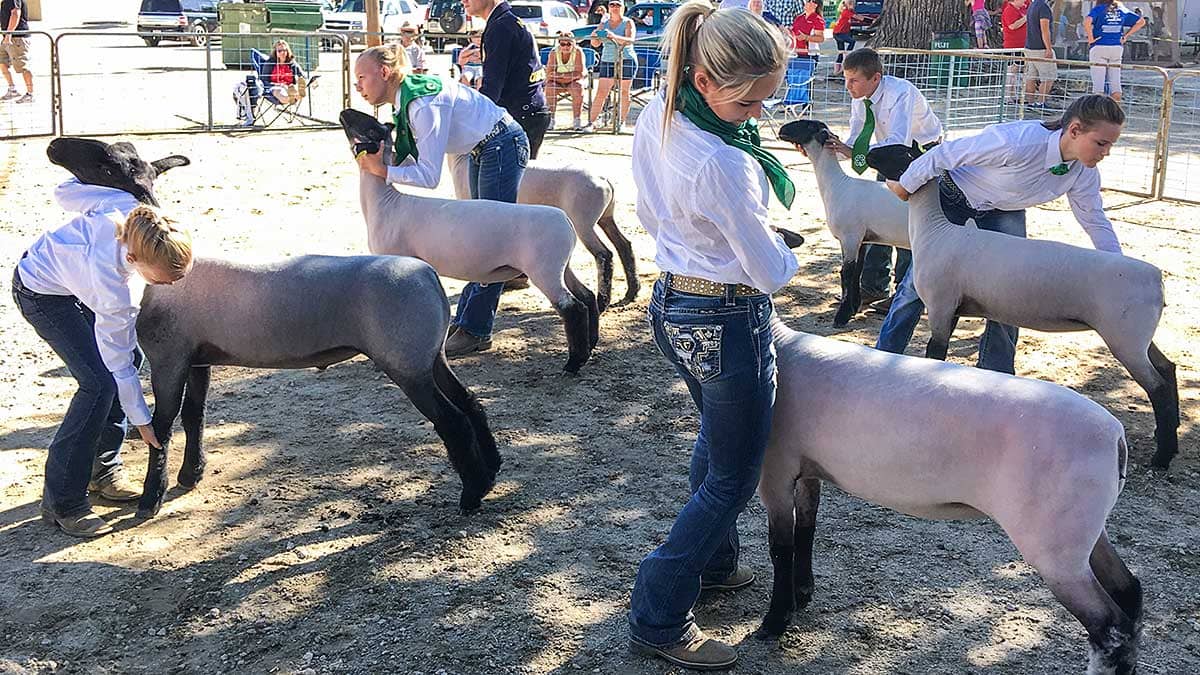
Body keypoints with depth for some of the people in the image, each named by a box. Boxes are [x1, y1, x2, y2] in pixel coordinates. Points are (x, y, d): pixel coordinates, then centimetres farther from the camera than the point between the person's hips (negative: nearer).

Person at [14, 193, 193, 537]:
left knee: (131, 355, 5)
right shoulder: (116, 291, -40)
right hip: (43, 295, -8)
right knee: (100, 382, -18)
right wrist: (142, 421, -15)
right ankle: (60, 502, -6)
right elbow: (116, 363, -25)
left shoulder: (130, 208, -30)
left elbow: (66, 192, -12)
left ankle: (103, 469, 20)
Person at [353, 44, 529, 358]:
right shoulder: (407, 99, 2)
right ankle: (464, 319, 22)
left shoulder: (423, 103, -27)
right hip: (481, 151, 11)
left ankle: (475, 331, -4)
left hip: (503, 145, -11)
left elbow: (429, 175, -30)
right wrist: (376, 162, -13)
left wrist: (383, 171, -27)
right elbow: (412, 159, 2)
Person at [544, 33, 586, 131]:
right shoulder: (554, 53, -12)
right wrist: (571, 75, -22)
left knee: (578, 88, -31)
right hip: (557, 83, 1)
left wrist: (560, 75, -22)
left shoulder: (578, 52, -16)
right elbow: (549, 74, -16)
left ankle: (577, 120, -24)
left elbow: (580, 74, -20)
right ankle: (550, 120, -19)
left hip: (573, 82, -1)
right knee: (549, 88, -29)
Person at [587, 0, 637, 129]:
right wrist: (594, 37, -14)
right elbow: (596, 44, 10)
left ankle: (622, 121, 11)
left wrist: (614, 37, -33)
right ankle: (591, 122, -6)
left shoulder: (628, 23, 1)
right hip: (607, 61, 3)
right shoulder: (603, 24, 12)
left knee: (624, 92, 1)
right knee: (600, 93, -4)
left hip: (626, 60, -3)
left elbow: (630, 40, -16)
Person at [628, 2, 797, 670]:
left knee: (715, 442, 30)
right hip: (729, 322, -9)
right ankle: (659, 621, 13)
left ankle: (712, 562, 49)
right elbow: (771, 272, -19)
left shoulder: (655, 116, -5)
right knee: (733, 477, 7)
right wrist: (784, 255, 3)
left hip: (672, 305, 9)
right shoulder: (724, 165, -31)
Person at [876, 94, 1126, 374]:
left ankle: (996, 372, 11)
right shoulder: (1017, 142, -41)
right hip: (952, 195, -5)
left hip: (1004, 212, 5)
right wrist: (905, 185, -18)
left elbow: (1095, 222, -3)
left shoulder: (1085, 174, -20)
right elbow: (946, 153, -31)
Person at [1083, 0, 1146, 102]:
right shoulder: (1122, 10, 11)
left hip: (1099, 47, -4)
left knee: (1098, 84, -4)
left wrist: (1090, 38, -13)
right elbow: (1141, 22, 16)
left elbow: (1087, 21, -23)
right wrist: (1126, 35, 12)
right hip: (1117, 48, 4)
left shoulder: (1099, 9, -3)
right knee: (1115, 83, 7)